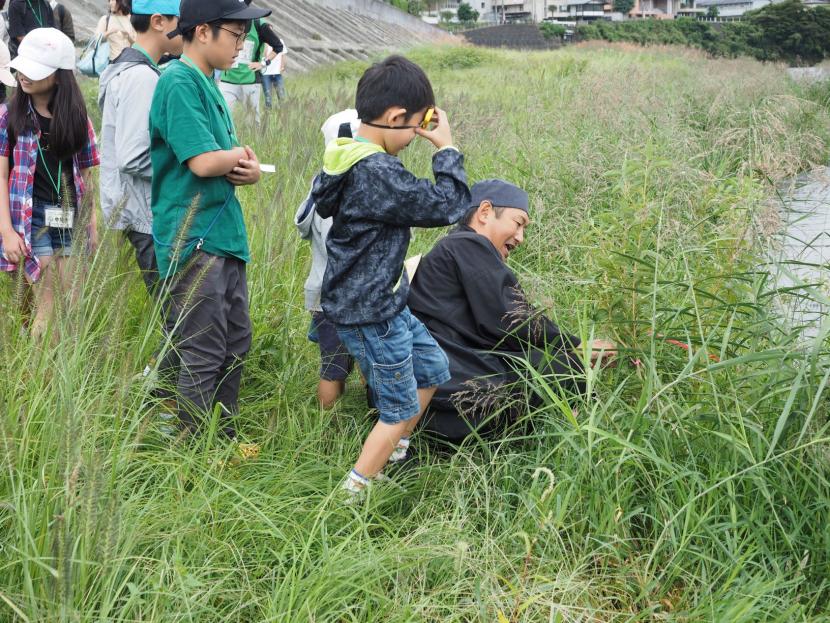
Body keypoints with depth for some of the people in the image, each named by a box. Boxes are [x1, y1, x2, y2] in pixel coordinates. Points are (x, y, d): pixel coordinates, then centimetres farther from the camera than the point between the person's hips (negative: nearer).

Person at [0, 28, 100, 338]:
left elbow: (85, 176, 12)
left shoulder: (76, 117, 9)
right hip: (33, 220, -3)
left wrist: (92, 226, 9)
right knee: (49, 309, -7)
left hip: (72, 222, 3)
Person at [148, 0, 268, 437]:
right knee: (203, 357, -4)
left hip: (224, 237, 10)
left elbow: (230, 162, 17)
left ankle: (224, 438, 27)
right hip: (195, 240, -10)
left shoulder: (206, 84, 16)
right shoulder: (179, 82, -14)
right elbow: (203, 162, -23)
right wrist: (242, 155, -3)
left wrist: (247, 170, -6)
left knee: (235, 348, 15)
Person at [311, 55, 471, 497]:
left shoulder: (351, 160, 3)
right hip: (370, 315, -10)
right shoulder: (378, 175, -28)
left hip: (384, 303, 10)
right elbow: (446, 206, -22)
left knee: (432, 369, 25)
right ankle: (355, 493, 13)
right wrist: (446, 149, -11)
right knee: (400, 408, 4)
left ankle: (392, 452, 40)